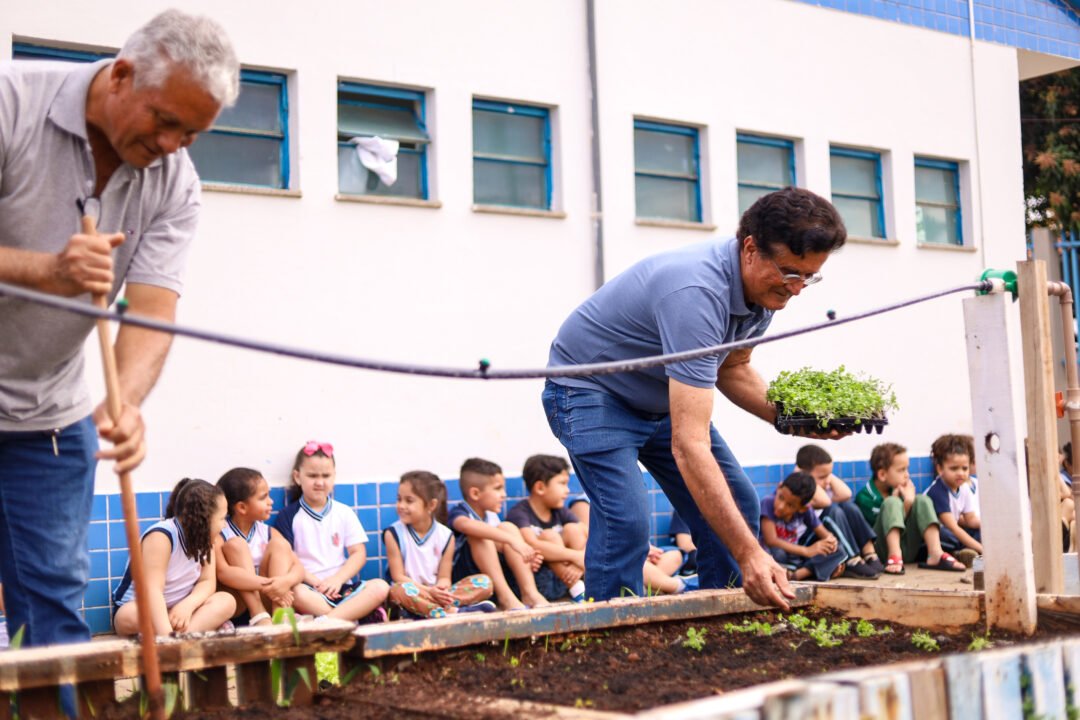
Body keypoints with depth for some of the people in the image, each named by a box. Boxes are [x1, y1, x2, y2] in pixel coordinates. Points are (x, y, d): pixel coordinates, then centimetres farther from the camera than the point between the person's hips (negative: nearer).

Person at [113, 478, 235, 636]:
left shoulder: (204, 537, 0)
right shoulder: (161, 536, -23)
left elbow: (207, 582, -6)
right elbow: (153, 590, -33)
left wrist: (187, 605, -29)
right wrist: (167, 636, -45)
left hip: (177, 611, 6)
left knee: (226, 601, -19)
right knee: (129, 617, -39)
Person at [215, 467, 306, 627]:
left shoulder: (268, 533, 5)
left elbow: (298, 568, -4)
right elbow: (222, 572, -28)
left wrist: (287, 581, -29)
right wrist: (267, 585, -37)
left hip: (264, 601, 4)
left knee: (279, 544, -10)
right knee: (235, 545, -20)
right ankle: (260, 618, -30)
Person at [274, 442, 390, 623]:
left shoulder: (344, 513, 12)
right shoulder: (288, 516, 6)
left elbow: (358, 553, 8)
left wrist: (337, 579, -9)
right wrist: (315, 582, -14)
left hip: (342, 586, 3)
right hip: (310, 588, -3)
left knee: (381, 587, -24)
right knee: (297, 593, -37)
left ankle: (326, 619, -37)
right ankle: (356, 615, -32)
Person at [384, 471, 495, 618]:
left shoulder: (445, 535, 1)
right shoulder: (393, 534, -4)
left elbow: (444, 578, 0)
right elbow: (398, 577, -8)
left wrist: (440, 589, -25)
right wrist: (428, 591, -22)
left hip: (436, 594, 3)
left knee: (484, 582, -14)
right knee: (400, 591, -39)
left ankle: (435, 610, -33)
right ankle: (454, 611, -37)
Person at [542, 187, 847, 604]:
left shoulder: (762, 287, -11)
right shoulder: (696, 292, -39)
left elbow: (731, 368, 9)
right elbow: (689, 445, -44)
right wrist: (749, 553, -48)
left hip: (662, 397, 9)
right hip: (590, 392, -8)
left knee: (737, 506, 2)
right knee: (626, 521, -26)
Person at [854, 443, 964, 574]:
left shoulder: (901, 490, 10)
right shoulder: (865, 497, -10)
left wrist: (909, 500, -10)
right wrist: (907, 503, -16)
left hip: (907, 551, 6)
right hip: (882, 551, -6)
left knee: (922, 500, -7)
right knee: (892, 502, -23)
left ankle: (936, 555, -25)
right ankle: (894, 557, -39)